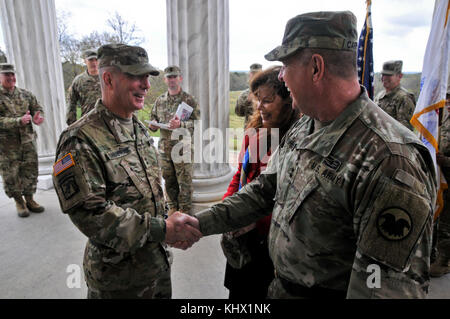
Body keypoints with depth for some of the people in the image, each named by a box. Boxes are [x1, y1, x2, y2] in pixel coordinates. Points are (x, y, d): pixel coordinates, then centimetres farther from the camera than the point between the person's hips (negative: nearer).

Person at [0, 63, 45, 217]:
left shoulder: (26, 94, 9)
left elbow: (38, 108, 14)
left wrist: (38, 117, -9)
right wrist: (18, 121, -24)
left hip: (28, 140, 4)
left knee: (31, 170, 9)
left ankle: (29, 199, 25)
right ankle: (19, 202, 22)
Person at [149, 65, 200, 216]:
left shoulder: (189, 99, -5)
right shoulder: (160, 100, 11)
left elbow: (197, 122, -11)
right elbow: (153, 117, 21)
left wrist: (180, 125, -27)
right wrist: (153, 125, -2)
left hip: (183, 148, -5)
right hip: (164, 148, 5)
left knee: (184, 181, 3)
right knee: (168, 180, 15)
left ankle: (185, 209, 20)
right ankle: (173, 207, 32)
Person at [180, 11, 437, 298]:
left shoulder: (390, 159, -28)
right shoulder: (302, 130, 0)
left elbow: (391, 285, -25)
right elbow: (264, 191, 6)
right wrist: (201, 223, 1)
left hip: (329, 291, -6)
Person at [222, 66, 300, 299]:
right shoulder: (254, 131, 2)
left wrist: (256, 219, -24)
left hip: (272, 241, -6)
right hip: (243, 236, 6)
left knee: (264, 291, 16)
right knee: (238, 290, 23)